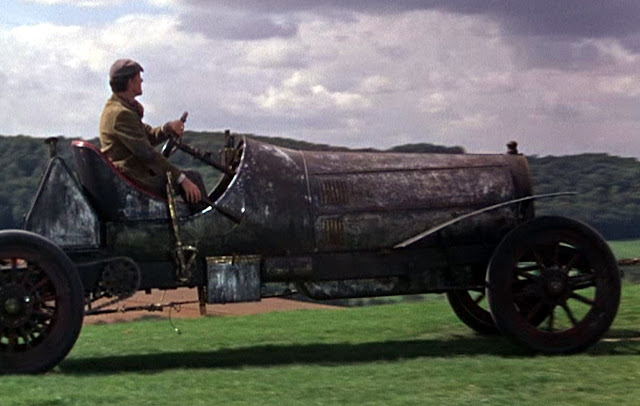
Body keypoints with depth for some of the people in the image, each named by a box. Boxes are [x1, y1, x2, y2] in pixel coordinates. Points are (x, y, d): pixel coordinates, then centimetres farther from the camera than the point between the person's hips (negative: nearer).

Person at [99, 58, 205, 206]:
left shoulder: (116, 107, 13)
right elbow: (146, 153, -25)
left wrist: (168, 128, -6)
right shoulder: (121, 113, -21)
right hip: (135, 180, -11)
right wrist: (182, 179, -24)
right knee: (193, 178, -9)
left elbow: (148, 136, 17)